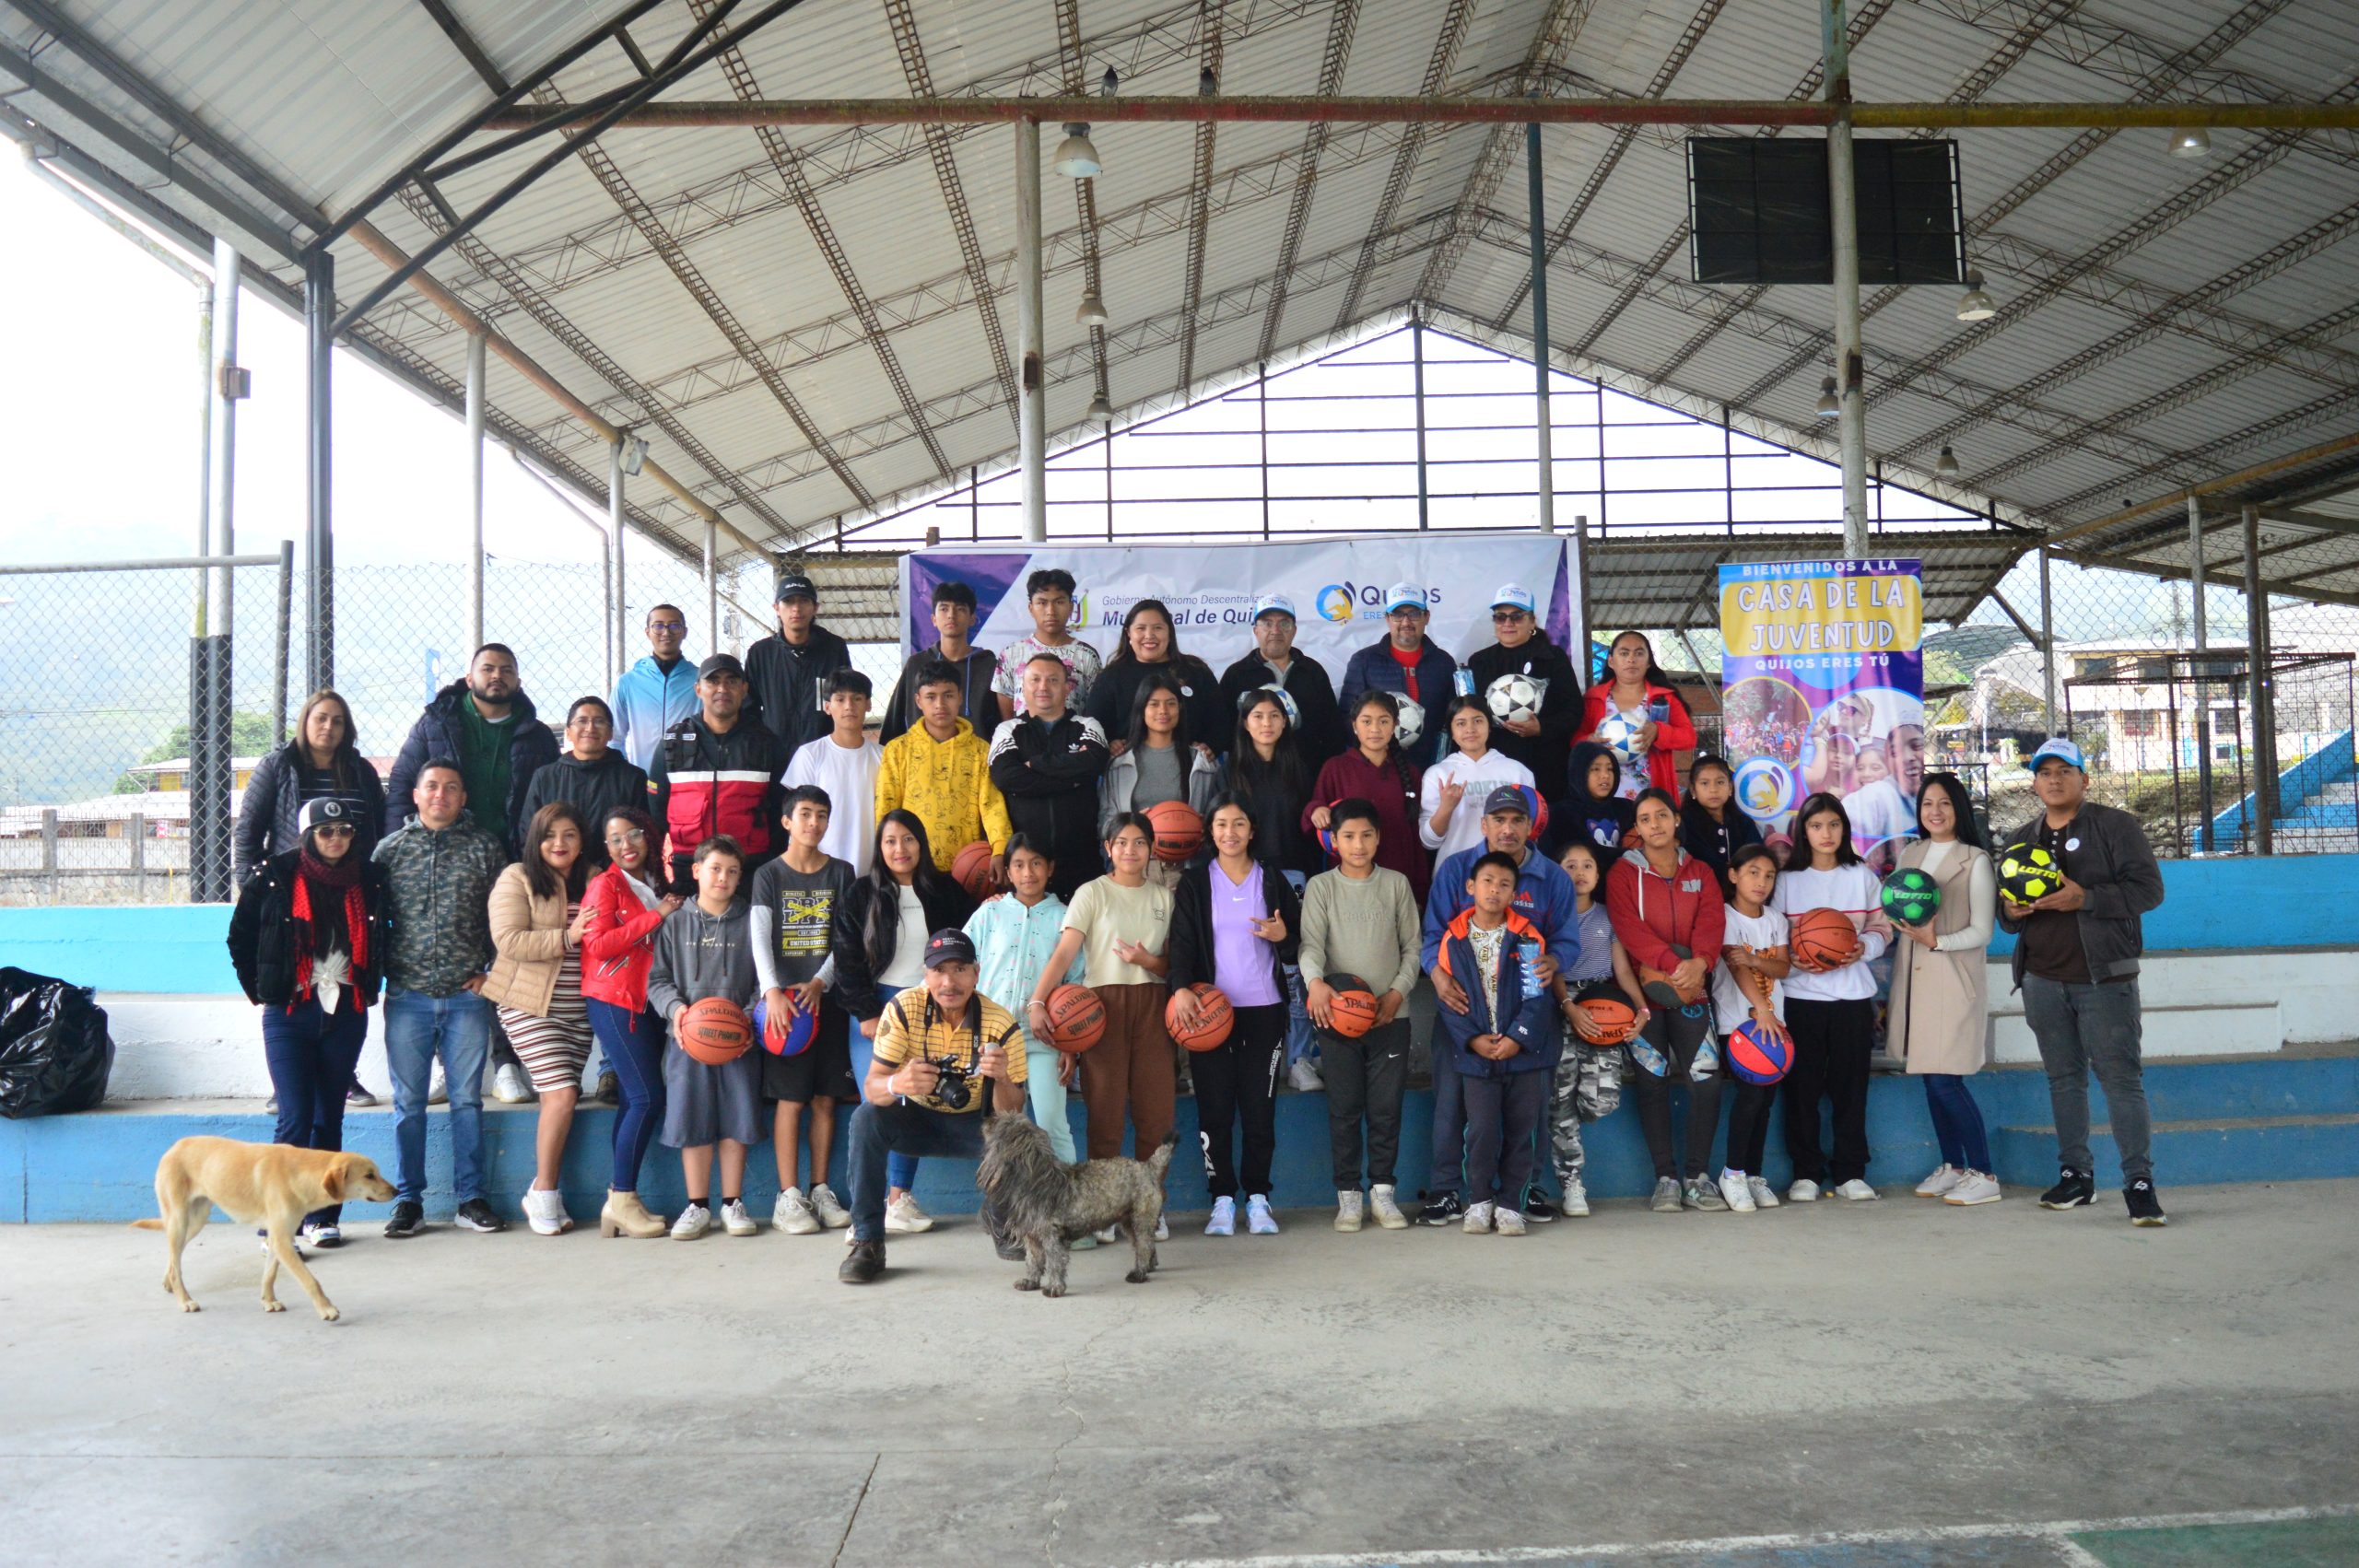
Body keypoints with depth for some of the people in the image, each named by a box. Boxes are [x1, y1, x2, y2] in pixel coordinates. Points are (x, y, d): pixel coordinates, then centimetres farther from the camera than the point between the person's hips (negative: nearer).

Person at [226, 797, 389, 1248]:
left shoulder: (368, 879, 6)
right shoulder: (275, 877, -2)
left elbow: (378, 942, 18)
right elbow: (239, 938, 7)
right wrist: (260, 991, 7)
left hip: (345, 1011, 3)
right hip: (290, 1012, -3)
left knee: (329, 1118, 8)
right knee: (296, 1117, -8)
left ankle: (322, 1216, 15)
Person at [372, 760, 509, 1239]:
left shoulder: (484, 846, 5)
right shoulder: (390, 848, 7)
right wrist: (384, 971, 1)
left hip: (467, 997, 0)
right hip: (407, 996, 1)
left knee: (467, 1099, 4)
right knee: (408, 1103, 5)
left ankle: (471, 1199, 12)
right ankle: (408, 1201, 14)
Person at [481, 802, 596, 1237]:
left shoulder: (592, 881, 11)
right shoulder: (517, 879, -3)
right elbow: (508, 940, -15)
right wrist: (568, 937, -22)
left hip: (578, 1008, 5)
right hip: (529, 1005, -5)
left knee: (560, 1098, 5)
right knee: (562, 1094, -13)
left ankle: (544, 1193, 16)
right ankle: (544, 1194, 0)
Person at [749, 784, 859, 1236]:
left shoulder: (841, 873, 10)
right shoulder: (769, 875, 4)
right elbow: (760, 938, -8)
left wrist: (820, 982, -11)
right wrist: (772, 991, -23)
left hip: (827, 998, 2)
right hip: (783, 998, -2)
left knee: (826, 1098, 4)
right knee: (790, 1098, -5)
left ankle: (820, 1191, 13)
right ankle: (788, 1197, 0)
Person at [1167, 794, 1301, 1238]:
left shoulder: (1273, 880, 10)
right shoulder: (1194, 883, 7)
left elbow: (1297, 946, 11)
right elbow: (1182, 941, -2)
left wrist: (1282, 937, -12)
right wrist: (1181, 988, -18)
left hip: (1264, 1008, 1)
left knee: (1260, 1106, 1)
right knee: (1214, 1106, -1)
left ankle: (1257, 1198, 11)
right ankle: (1223, 1198, 7)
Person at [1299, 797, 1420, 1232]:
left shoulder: (1396, 884, 7)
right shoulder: (1321, 887, 3)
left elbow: (1412, 946, 8)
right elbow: (1311, 942, -8)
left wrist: (1398, 991, -6)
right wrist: (1316, 981, -27)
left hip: (1390, 1016, 1)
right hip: (1337, 1014, -1)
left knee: (1386, 1109, 3)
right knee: (1344, 1108, 3)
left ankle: (1382, 1192, 14)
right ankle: (1347, 1195, 11)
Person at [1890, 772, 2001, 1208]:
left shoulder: (1975, 860, -4)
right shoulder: (1910, 854, 13)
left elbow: (1982, 931, -8)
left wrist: (1936, 941, -21)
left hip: (1953, 979, -6)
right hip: (1914, 977, 6)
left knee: (1945, 1081, -10)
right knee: (1930, 1079, 8)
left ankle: (1983, 1175, 0)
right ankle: (1951, 1167, 19)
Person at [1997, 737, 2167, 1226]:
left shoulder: (2115, 826, 0)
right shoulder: (2023, 839, 16)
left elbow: (2148, 888, -9)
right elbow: (2007, 908, 23)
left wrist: (2086, 898, -21)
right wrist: (2010, 911, -2)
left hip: (2103, 978, -5)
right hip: (2043, 979, 5)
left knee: (2120, 1076, -8)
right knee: (2063, 1077, 10)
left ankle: (2139, 1181, -4)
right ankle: (2076, 1174, 17)